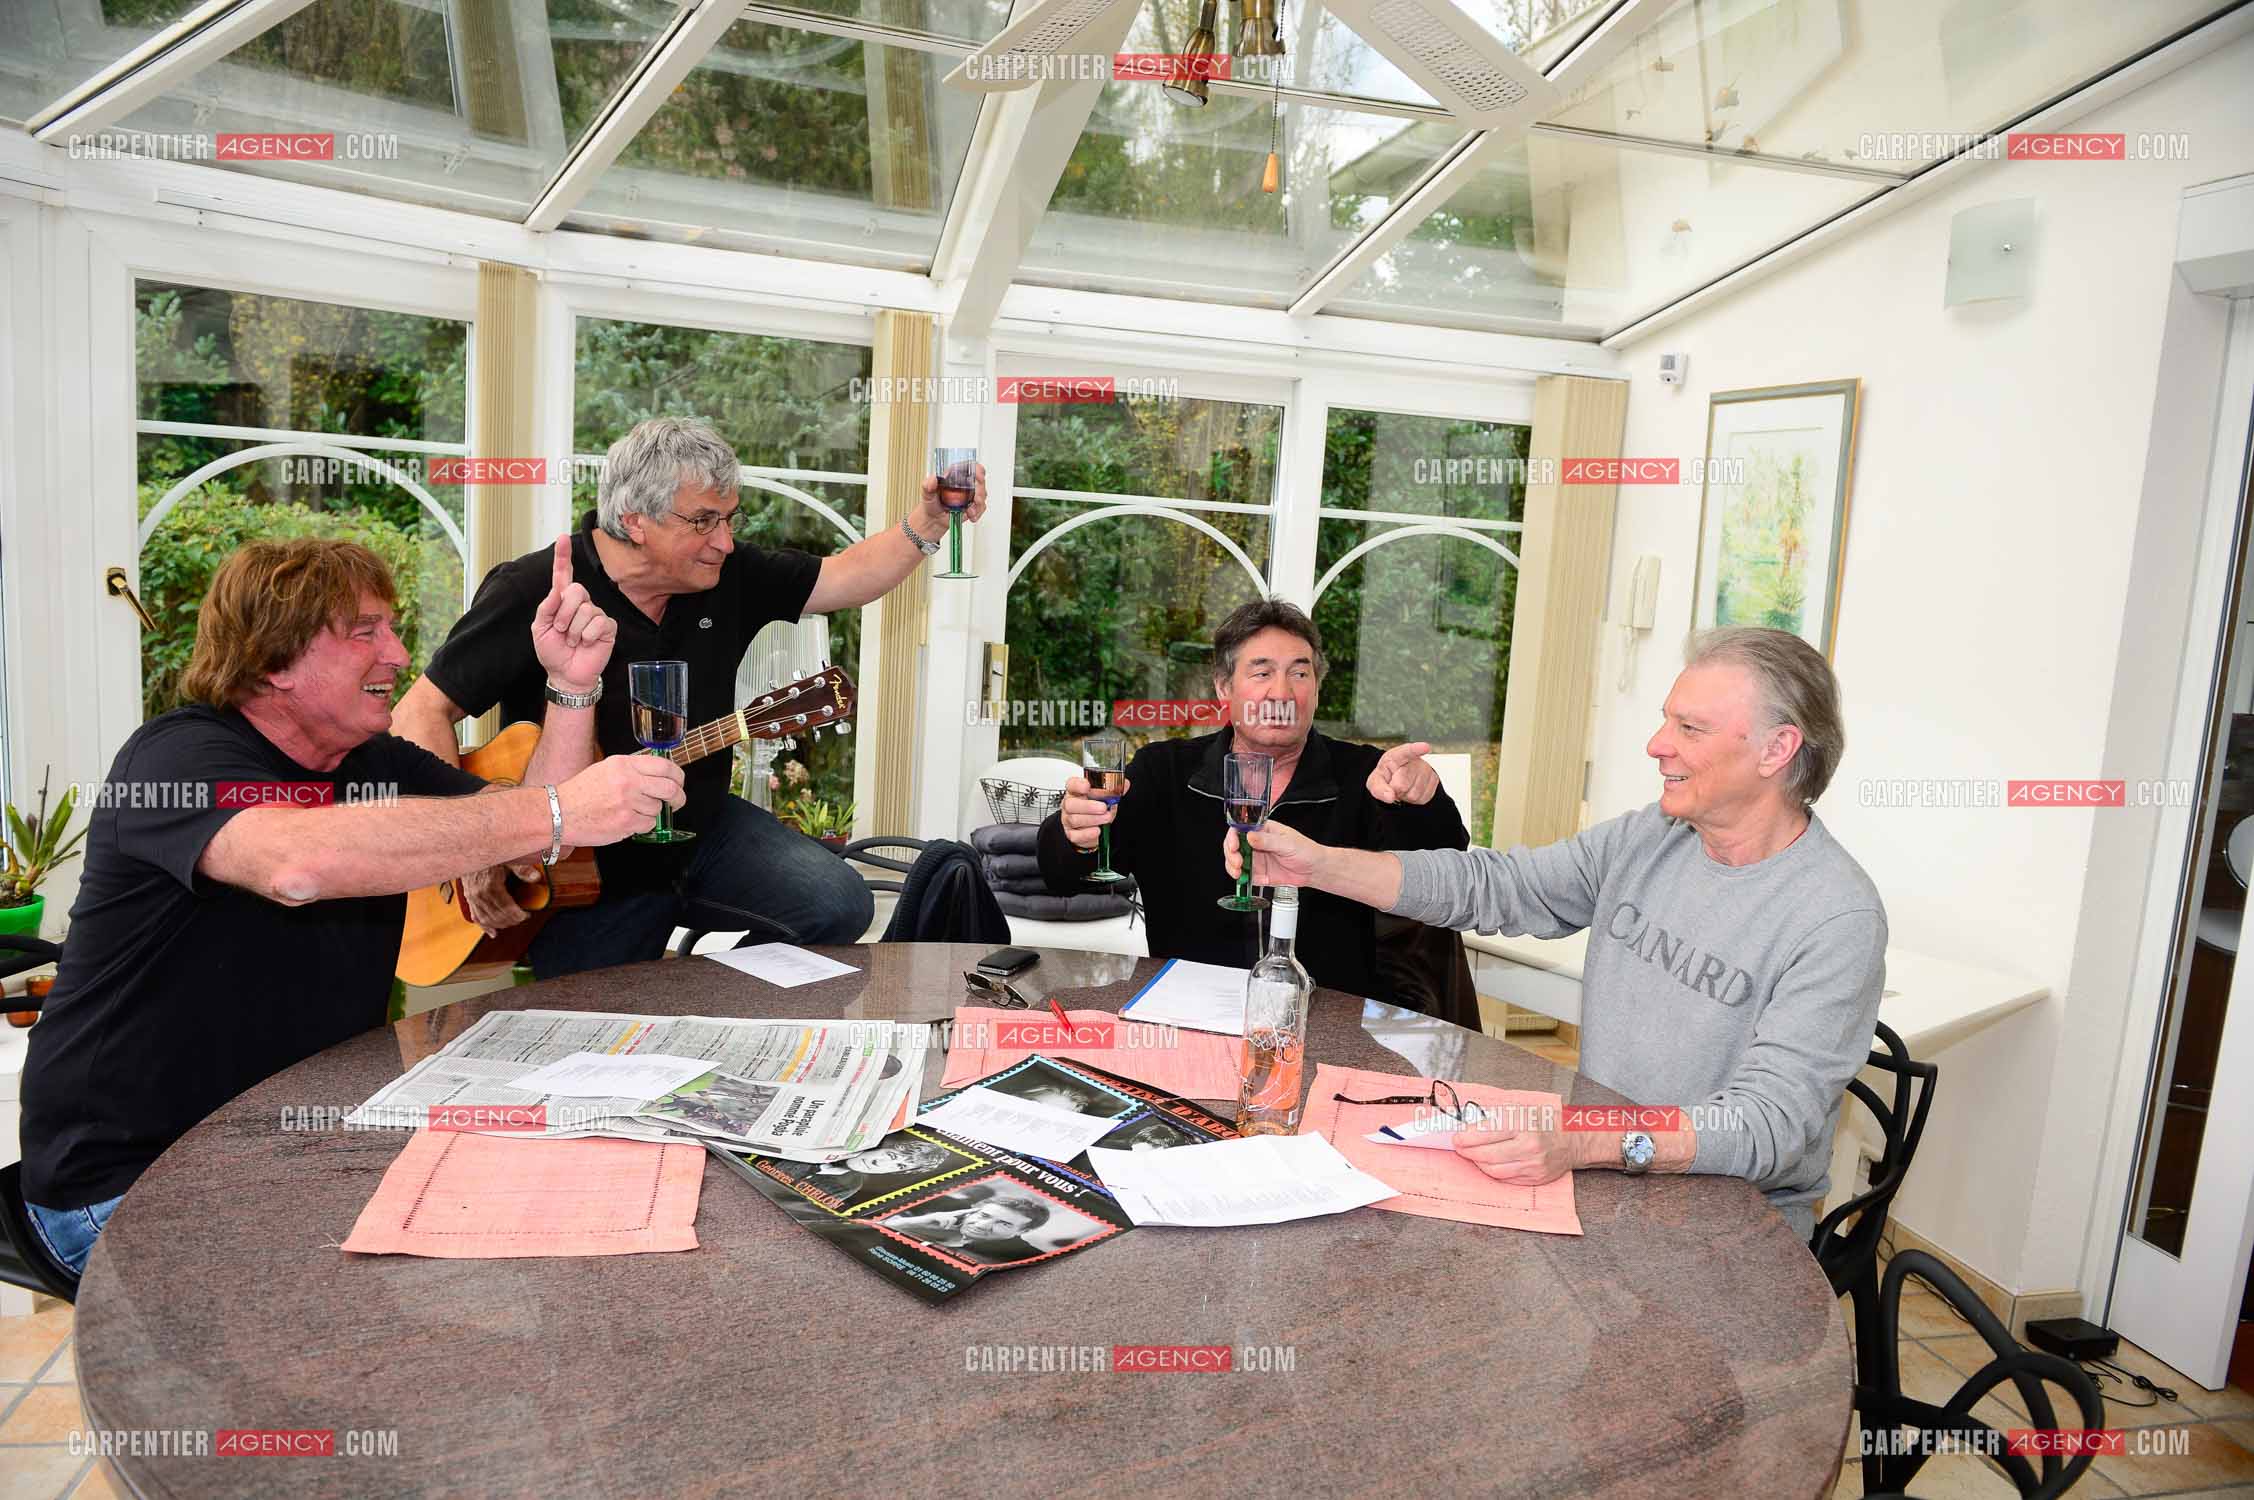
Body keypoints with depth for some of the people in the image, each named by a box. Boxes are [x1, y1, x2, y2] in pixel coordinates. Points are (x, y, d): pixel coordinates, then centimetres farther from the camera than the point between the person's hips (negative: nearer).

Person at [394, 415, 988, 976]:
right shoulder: (532, 593, -17)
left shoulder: (728, 575, -3)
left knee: (839, 904, -12)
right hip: (584, 870, -4)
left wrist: (930, 521, -12)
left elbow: (845, 576, 4)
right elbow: (423, 712, -15)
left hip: (704, 828, 4)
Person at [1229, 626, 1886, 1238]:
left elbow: (1769, 1124, -25)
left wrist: (1585, 1142, -40)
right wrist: (1317, 864, -8)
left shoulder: (1839, 918, -18)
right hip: (1603, 1172, 6)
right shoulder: (1647, 837, 2)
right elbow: (1491, 885, 3)